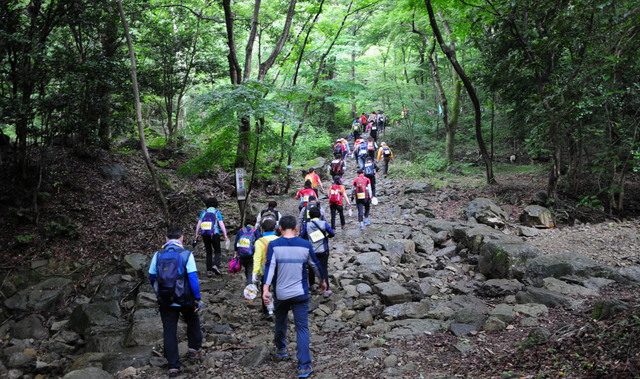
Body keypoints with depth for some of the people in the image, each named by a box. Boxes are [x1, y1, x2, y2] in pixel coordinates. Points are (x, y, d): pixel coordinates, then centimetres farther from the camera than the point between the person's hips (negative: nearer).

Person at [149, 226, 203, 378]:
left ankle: (173, 366, 10)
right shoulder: (186, 254, -10)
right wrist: (197, 298, -7)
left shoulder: (158, 255, -1)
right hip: (185, 300, -2)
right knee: (192, 321, 27)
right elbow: (193, 278, -15)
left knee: (169, 332, 9)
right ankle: (194, 349, 29)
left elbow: (151, 277, 6)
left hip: (165, 301, 2)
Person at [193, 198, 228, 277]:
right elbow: (221, 224, -4)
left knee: (208, 253, 13)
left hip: (204, 234, 3)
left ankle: (209, 271, 6)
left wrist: (196, 235, 13)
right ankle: (216, 265, -21)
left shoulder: (203, 212, 12)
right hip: (214, 234, -3)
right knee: (217, 252, 6)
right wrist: (225, 235, -4)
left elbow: (198, 224, 8)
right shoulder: (217, 212, 4)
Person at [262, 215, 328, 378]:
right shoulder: (305, 245, -3)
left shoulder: (274, 245, -7)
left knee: (280, 321, 25)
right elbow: (315, 265, 9)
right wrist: (323, 280, 24)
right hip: (300, 293, -1)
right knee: (302, 328, 1)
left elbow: (269, 267, -17)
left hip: (280, 294, 1)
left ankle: (281, 348, 46)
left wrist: (265, 288, -21)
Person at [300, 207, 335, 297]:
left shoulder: (306, 225, -8)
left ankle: (312, 285, 36)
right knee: (324, 269, 0)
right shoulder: (324, 224, -9)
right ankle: (326, 290, -4)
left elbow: (302, 236, -2)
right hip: (323, 251, -1)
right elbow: (332, 234, -4)